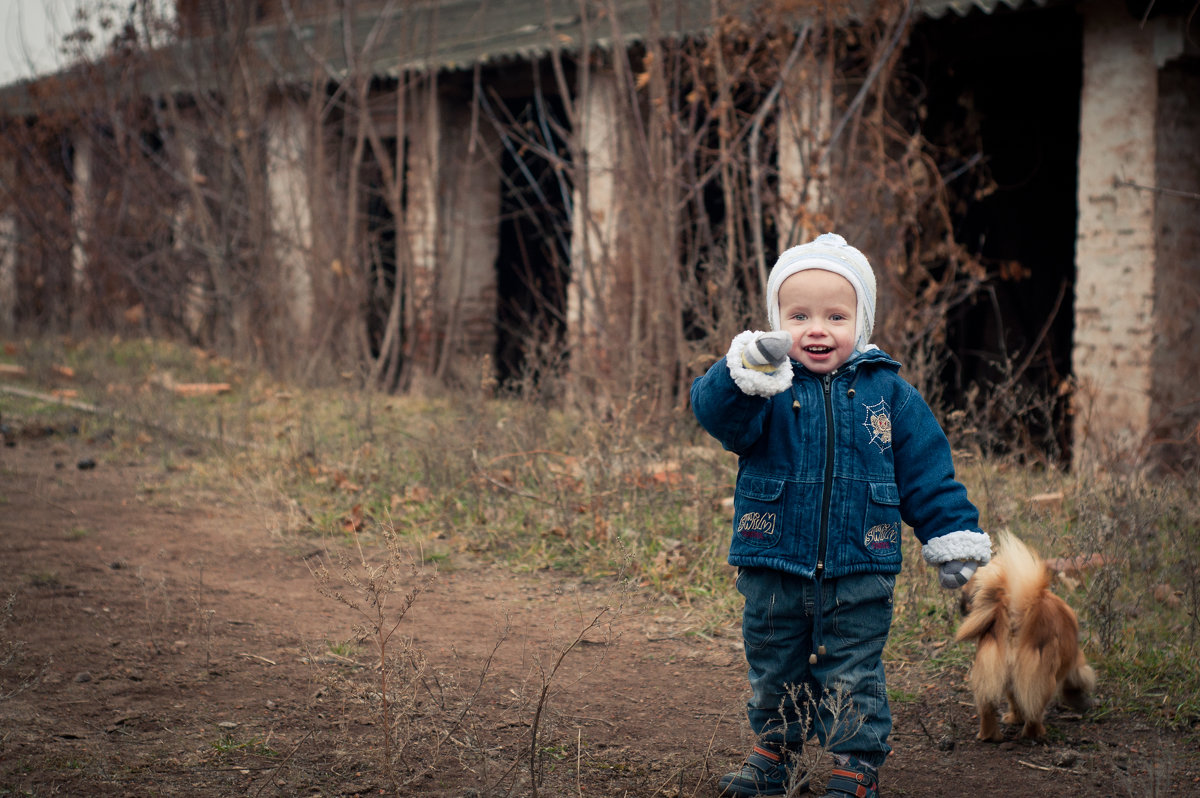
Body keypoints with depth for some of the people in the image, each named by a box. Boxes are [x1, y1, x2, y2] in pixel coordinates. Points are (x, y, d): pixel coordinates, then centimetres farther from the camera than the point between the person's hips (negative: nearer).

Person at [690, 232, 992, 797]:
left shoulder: (887, 391, 0)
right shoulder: (767, 387, -4)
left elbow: (927, 471, 4)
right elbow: (714, 409, -25)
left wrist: (952, 536, 3)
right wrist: (747, 372, -45)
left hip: (859, 575, -1)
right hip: (773, 570, 1)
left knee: (852, 677, 5)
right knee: (774, 671, 17)